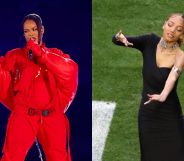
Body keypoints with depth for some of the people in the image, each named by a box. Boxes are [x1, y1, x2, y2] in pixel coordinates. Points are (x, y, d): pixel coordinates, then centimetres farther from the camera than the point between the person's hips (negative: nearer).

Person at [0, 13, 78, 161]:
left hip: (52, 117, 1)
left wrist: (41, 54, -11)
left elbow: (70, 70, -9)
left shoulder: (54, 54, 13)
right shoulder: (15, 56, 11)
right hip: (23, 116, -1)